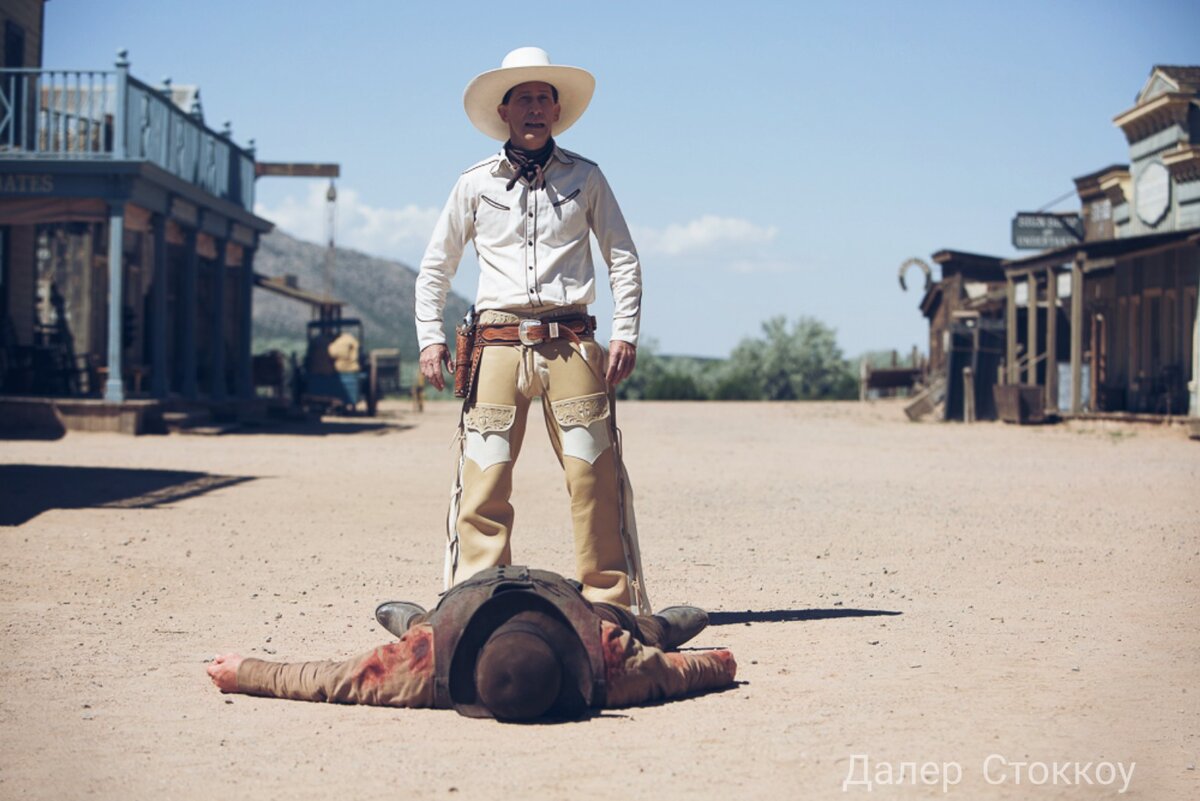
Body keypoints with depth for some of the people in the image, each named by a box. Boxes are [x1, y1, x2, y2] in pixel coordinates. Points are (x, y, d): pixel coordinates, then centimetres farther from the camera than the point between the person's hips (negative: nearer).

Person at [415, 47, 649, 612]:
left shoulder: (584, 177, 11)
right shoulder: (475, 183, 11)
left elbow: (623, 259, 14)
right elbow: (435, 268, 17)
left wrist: (625, 333, 3)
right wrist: (430, 337, 5)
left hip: (571, 344, 0)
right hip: (498, 344, 0)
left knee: (595, 477, -6)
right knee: (483, 479, -6)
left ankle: (612, 602, 0)